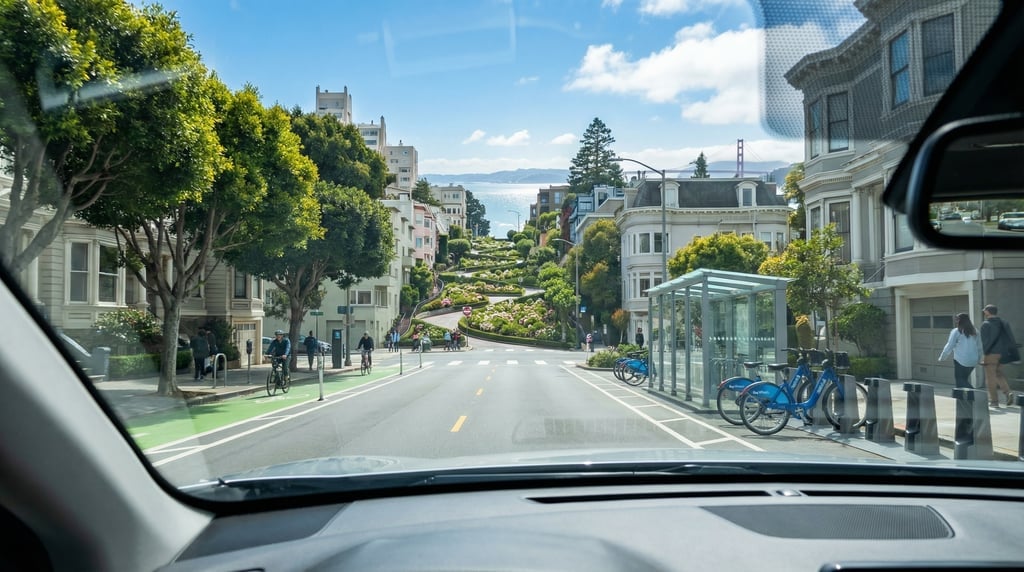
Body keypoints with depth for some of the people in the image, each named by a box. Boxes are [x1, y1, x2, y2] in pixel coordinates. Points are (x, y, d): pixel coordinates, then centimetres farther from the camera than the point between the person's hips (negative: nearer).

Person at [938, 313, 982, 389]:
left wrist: (942, 358, 4)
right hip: (973, 361, 6)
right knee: (964, 379, 16)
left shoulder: (956, 331, -8)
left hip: (961, 361, -6)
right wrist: (979, 359, 28)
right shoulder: (975, 332, 9)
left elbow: (949, 346, -6)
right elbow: (979, 347, 16)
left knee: (960, 380, 1)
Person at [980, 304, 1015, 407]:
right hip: (1002, 354, 6)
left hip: (991, 354, -6)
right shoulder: (1004, 324, 8)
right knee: (999, 374, 18)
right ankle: (1007, 392, -1)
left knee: (991, 378, 1)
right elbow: (1011, 340, 8)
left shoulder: (986, 324, -9)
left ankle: (994, 401, 3)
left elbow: (985, 341, -13)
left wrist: (984, 353, -9)